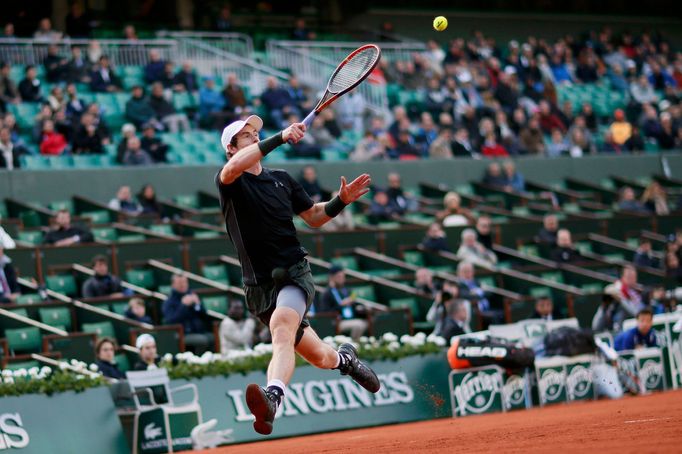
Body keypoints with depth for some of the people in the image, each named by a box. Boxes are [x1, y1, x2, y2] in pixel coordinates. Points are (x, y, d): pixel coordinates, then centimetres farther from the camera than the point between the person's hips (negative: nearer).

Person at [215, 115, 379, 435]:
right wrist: (279, 138, -29)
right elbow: (233, 168, -26)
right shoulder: (230, 182, -1)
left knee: (282, 328, -33)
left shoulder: (282, 180, 13)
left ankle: (272, 398, -56)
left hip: (295, 275, 0)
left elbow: (314, 217, 21)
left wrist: (341, 201, 2)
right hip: (259, 286, 0)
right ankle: (343, 358, 46)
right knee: (319, 358, 10)